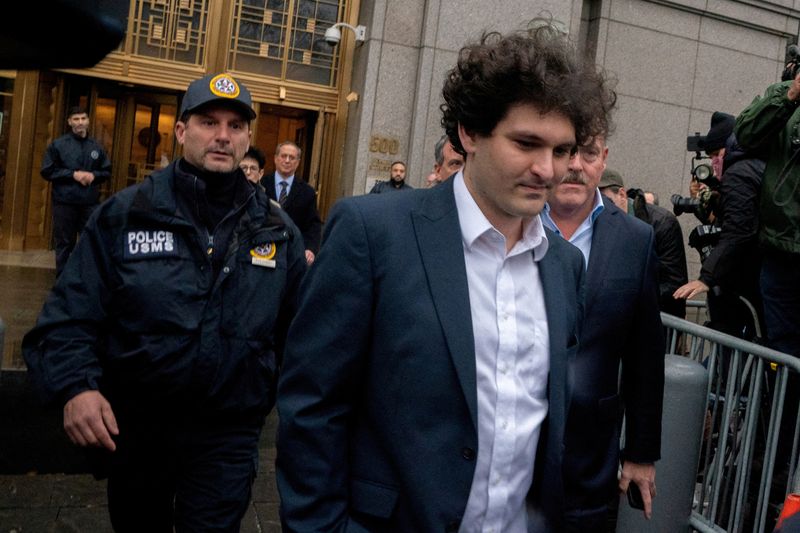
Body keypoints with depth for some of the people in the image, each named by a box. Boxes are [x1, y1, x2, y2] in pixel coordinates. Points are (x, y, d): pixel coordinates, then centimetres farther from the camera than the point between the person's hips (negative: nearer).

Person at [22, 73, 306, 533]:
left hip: (228, 435, -1)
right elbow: (70, 316, -6)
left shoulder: (278, 231, -1)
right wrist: (76, 386, -20)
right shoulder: (123, 215, -4)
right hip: (133, 426, 1)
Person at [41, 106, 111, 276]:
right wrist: (73, 174, -12)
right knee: (64, 243, 5)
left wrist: (94, 175, -7)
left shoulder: (97, 147, 8)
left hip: (90, 203, 2)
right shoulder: (58, 144, 0)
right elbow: (47, 171, -3)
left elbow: (107, 171, 14)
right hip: (64, 202, -2)